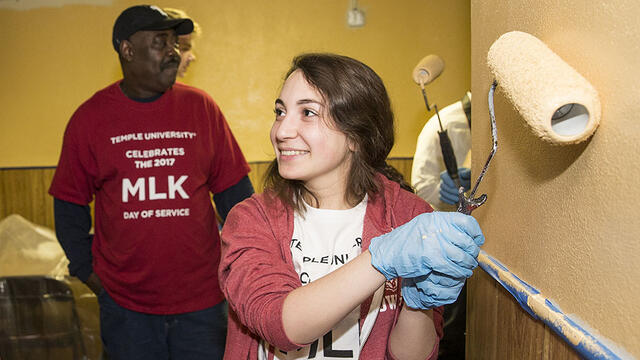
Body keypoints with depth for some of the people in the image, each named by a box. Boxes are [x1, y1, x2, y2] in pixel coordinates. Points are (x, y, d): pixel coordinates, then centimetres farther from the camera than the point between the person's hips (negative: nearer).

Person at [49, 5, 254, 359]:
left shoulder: (201, 107, -1)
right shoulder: (89, 118, -1)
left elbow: (234, 192, 3)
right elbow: (70, 206, 6)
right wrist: (86, 270, 1)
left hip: (202, 297, 1)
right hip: (124, 304, 0)